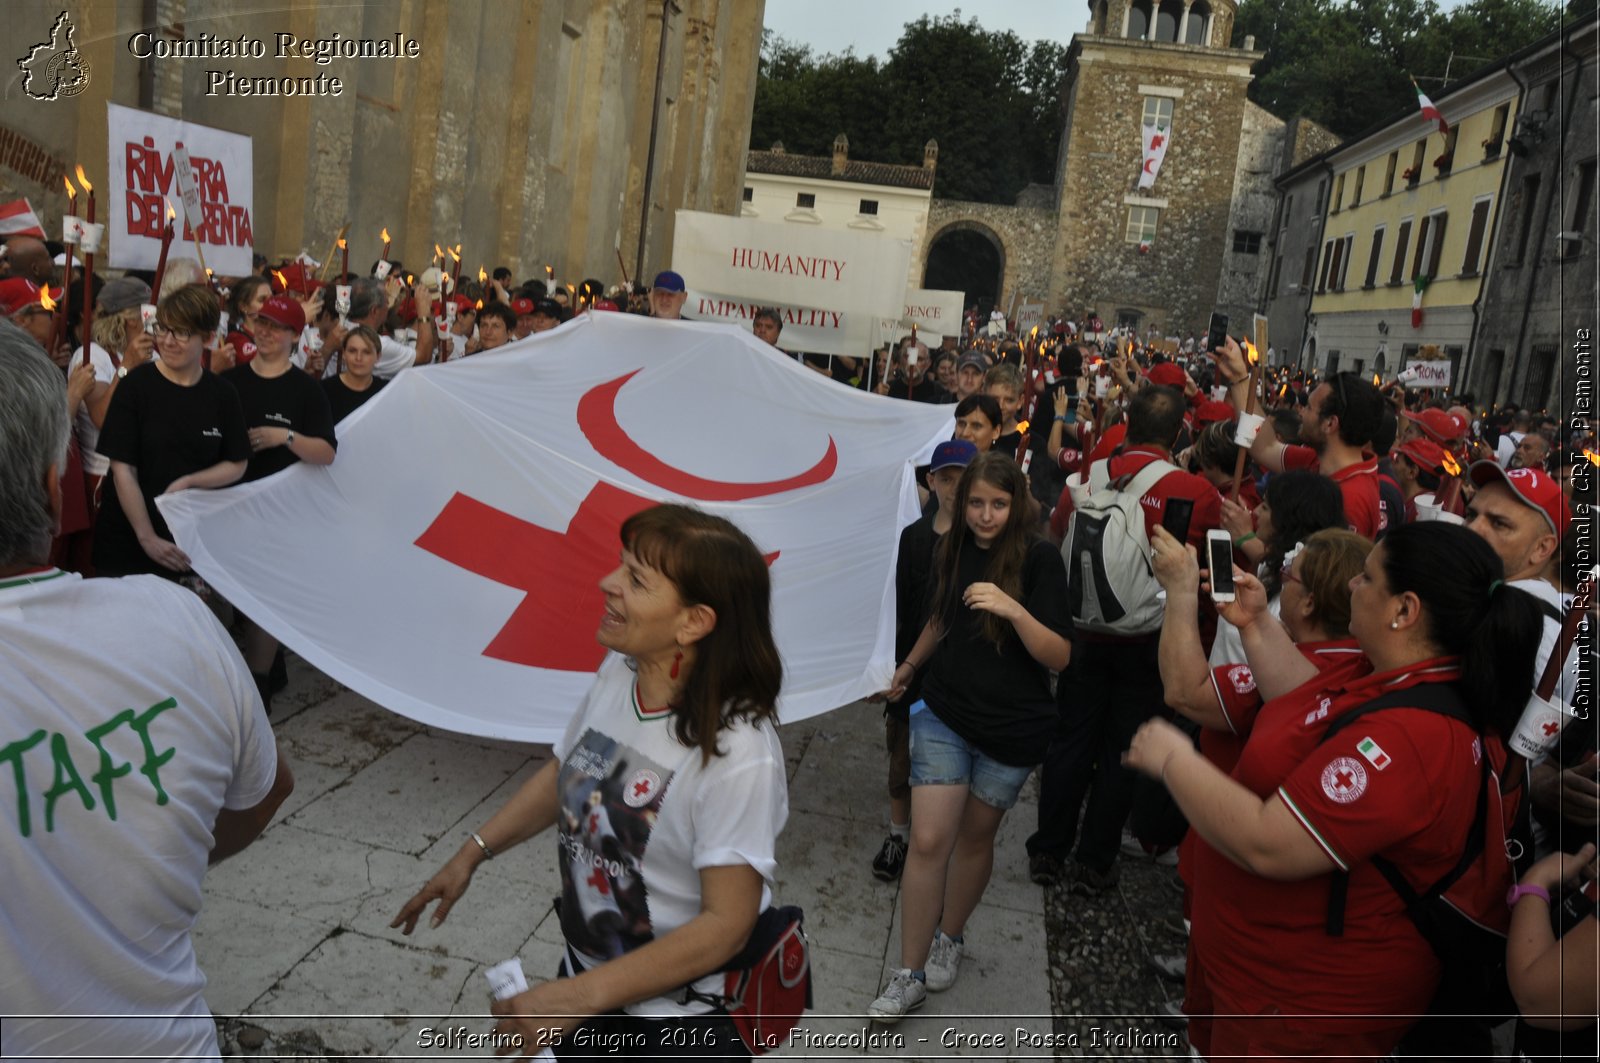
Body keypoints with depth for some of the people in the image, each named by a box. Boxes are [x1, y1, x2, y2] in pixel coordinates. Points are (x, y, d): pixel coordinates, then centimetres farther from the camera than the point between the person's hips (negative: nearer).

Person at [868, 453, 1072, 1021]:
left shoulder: (1039, 558, -13)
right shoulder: (952, 549, -2)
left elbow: (1059, 657, -18)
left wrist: (1014, 610, -33)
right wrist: (909, 665, 29)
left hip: (1011, 728, -2)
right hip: (945, 714, 2)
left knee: (975, 837, 14)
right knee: (928, 841, -4)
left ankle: (949, 937, 38)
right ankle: (910, 974, 8)